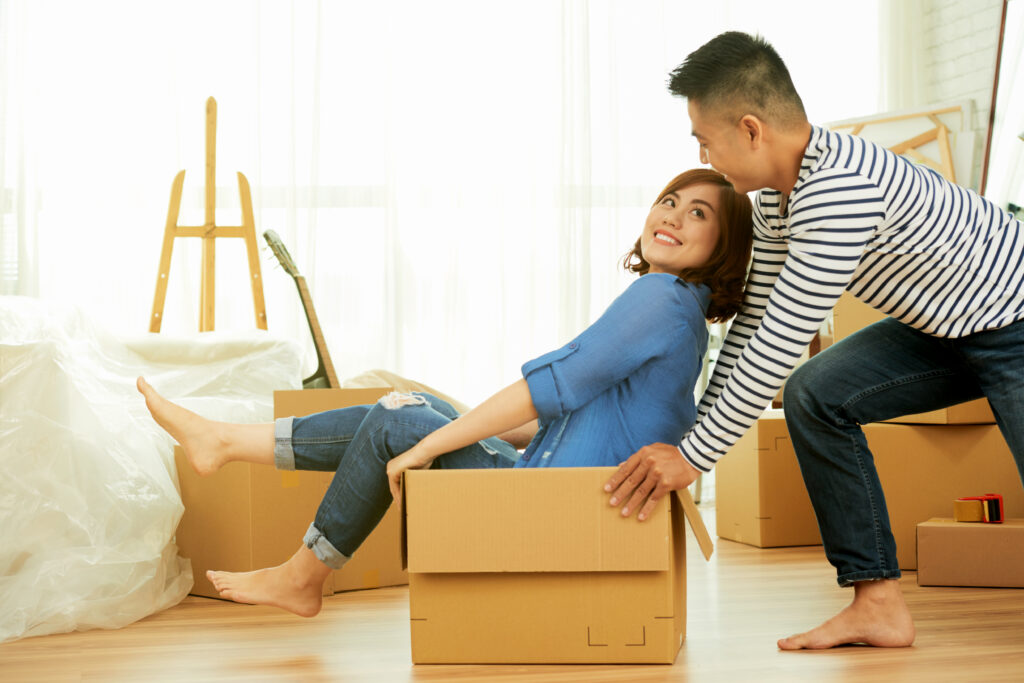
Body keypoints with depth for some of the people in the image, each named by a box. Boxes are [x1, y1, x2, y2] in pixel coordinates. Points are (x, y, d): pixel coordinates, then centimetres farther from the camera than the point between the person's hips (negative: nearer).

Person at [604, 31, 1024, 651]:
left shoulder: (838, 191, -34)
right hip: (948, 325, 9)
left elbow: (780, 345, -33)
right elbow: (755, 322, 8)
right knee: (816, 395, -3)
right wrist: (698, 428, 9)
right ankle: (880, 604, -2)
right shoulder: (776, 199, -3)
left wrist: (695, 457, -27)